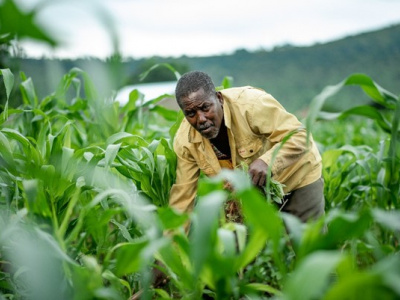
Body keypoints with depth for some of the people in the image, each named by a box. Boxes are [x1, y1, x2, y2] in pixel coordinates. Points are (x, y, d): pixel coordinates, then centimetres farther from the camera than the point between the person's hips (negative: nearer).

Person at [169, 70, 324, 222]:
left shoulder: (251, 104, -34)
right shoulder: (185, 141, -19)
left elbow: (299, 136, -32)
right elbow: (183, 195, -12)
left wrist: (267, 162, -49)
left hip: (298, 176, -3)